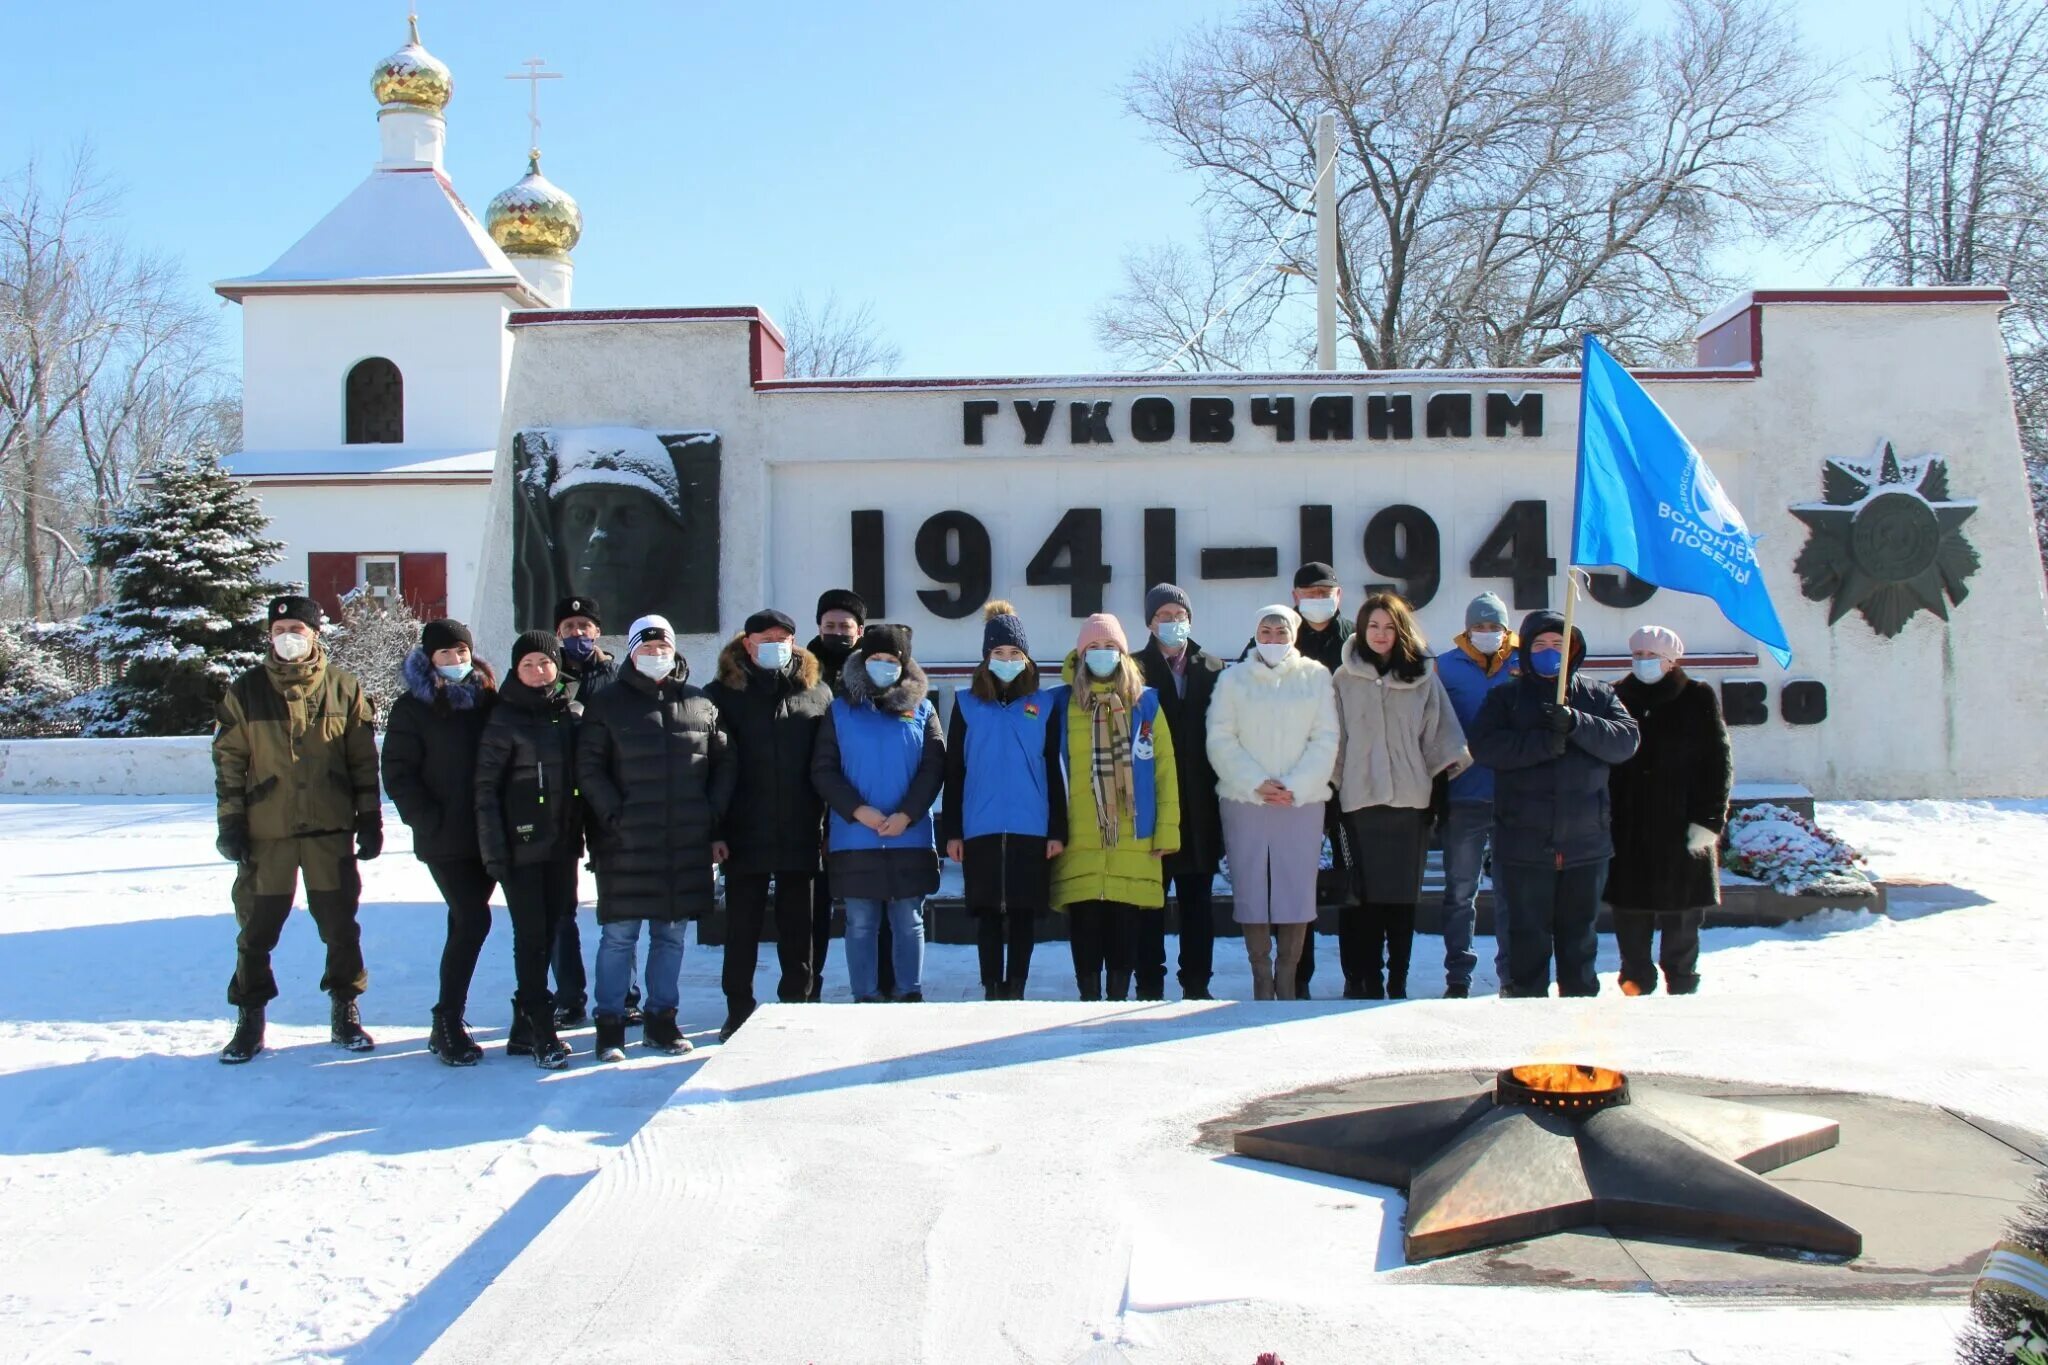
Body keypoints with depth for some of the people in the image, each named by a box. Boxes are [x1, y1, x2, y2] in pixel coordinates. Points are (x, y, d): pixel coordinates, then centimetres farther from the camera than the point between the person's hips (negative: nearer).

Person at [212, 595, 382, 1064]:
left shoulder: (344, 687, 3)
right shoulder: (245, 692, 3)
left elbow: (364, 760, 6)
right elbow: (228, 761, 4)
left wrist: (370, 819, 3)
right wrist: (230, 823, -2)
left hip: (330, 832, 0)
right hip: (266, 833, 0)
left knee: (341, 926, 6)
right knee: (256, 930, 6)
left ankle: (346, 1014, 20)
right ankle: (250, 1020, 19)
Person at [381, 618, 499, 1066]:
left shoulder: (487, 700, 10)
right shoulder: (412, 709, -1)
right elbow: (398, 775, -4)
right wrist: (432, 821, -13)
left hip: (487, 836, 4)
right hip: (445, 840, -4)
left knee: (466, 922, 10)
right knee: (473, 920, -14)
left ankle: (449, 1020, 21)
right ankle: (448, 1024, -4)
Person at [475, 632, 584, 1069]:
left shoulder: (573, 714, 7)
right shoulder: (505, 720, -5)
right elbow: (485, 788, -7)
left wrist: (585, 834, 7)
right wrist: (494, 850, -12)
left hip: (562, 845, 5)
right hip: (522, 847, -5)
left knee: (549, 933, 10)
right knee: (531, 936, -4)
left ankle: (524, 1027, 21)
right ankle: (542, 1032, 1)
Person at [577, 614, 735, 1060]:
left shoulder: (701, 705, 10)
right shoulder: (608, 704, 3)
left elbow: (723, 765, 12)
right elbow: (589, 769, -2)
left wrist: (713, 822, 3)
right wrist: (616, 818, -11)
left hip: (687, 845, 3)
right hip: (625, 844, -3)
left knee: (672, 934, 10)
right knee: (619, 935, 0)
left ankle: (661, 1019, 21)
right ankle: (610, 1024, 10)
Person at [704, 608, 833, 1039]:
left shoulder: (818, 693, 8)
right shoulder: (722, 694, 3)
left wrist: (827, 821, 0)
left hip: (800, 835, 1)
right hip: (744, 834, -1)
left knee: (797, 926, 10)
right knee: (742, 926, 6)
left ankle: (797, 1006, 22)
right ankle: (739, 1011, 17)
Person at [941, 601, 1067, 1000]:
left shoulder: (1044, 704, 6)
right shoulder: (966, 703, 6)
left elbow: (1054, 772, 6)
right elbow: (953, 772, 6)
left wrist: (1058, 830, 1)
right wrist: (951, 831, 1)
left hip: (1032, 830, 0)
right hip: (981, 830, 0)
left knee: (1024, 911, 5)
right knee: (987, 912, 3)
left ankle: (1016, 990, 14)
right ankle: (992, 990, 10)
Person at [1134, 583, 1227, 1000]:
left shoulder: (1212, 669, 10)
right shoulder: (1136, 670, 2)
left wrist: (1221, 786, -1)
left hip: (1200, 804, 3)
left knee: (1198, 896, 8)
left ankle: (1197, 984, 16)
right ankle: (1149, 986, 7)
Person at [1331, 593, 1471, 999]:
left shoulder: (1422, 677, 8)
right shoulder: (1345, 679, 5)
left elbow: (1440, 731, 10)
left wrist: (1452, 765, 0)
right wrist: (1332, 785, 4)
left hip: (1409, 799, 1)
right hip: (1360, 799, -1)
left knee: (1403, 896, 5)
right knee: (1364, 895, -1)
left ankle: (1397, 983, 13)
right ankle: (1363, 981, 5)